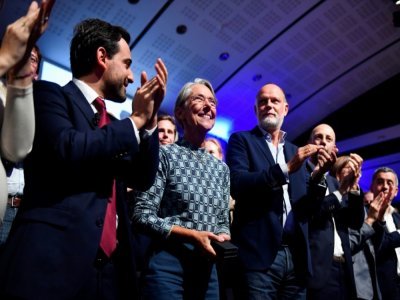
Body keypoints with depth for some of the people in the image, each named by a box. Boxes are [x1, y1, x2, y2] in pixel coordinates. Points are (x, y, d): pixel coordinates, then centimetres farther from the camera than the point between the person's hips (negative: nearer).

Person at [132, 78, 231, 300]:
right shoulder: (165, 155, -6)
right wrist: (192, 235, -18)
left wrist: (223, 239, -7)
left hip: (207, 266, 6)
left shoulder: (221, 168, 11)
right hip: (168, 262, -5)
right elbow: (143, 215, -11)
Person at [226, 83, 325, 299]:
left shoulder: (296, 151, 17)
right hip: (259, 254, -4)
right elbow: (236, 185, -13)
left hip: (297, 257, 5)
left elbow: (308, 204, 11)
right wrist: (286, 169, -17)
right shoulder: (241, 140, 4)